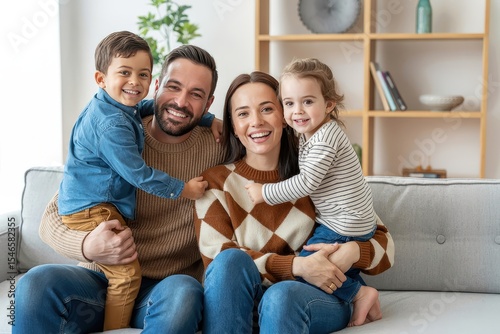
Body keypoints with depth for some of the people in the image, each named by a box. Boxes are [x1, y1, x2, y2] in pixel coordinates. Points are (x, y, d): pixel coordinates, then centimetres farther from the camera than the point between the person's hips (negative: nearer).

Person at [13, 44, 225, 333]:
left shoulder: (218, 146, -2)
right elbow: (52, 218, -3)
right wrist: (87, 247, -25)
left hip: (163, 288, 0)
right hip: (100, 279, 0)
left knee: (183, 293, -36)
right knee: (37, 282, -31)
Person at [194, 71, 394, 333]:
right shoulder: (216, 183, 3)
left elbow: (383, 242, 5)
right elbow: (217, 259, -8)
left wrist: (352, 252, -19)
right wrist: (298, 266, -19)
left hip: (320, 296, -1)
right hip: (238, 303, 1)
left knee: (281, 295, -34)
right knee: (231, 260, -30)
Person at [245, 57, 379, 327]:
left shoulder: (325, 138, -22)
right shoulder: (309, 134, 7)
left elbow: (306, 183, -26)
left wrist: (265, 193, -16)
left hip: (345, 227, -10)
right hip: (338, 222, 10)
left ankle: (360, 294, 4)